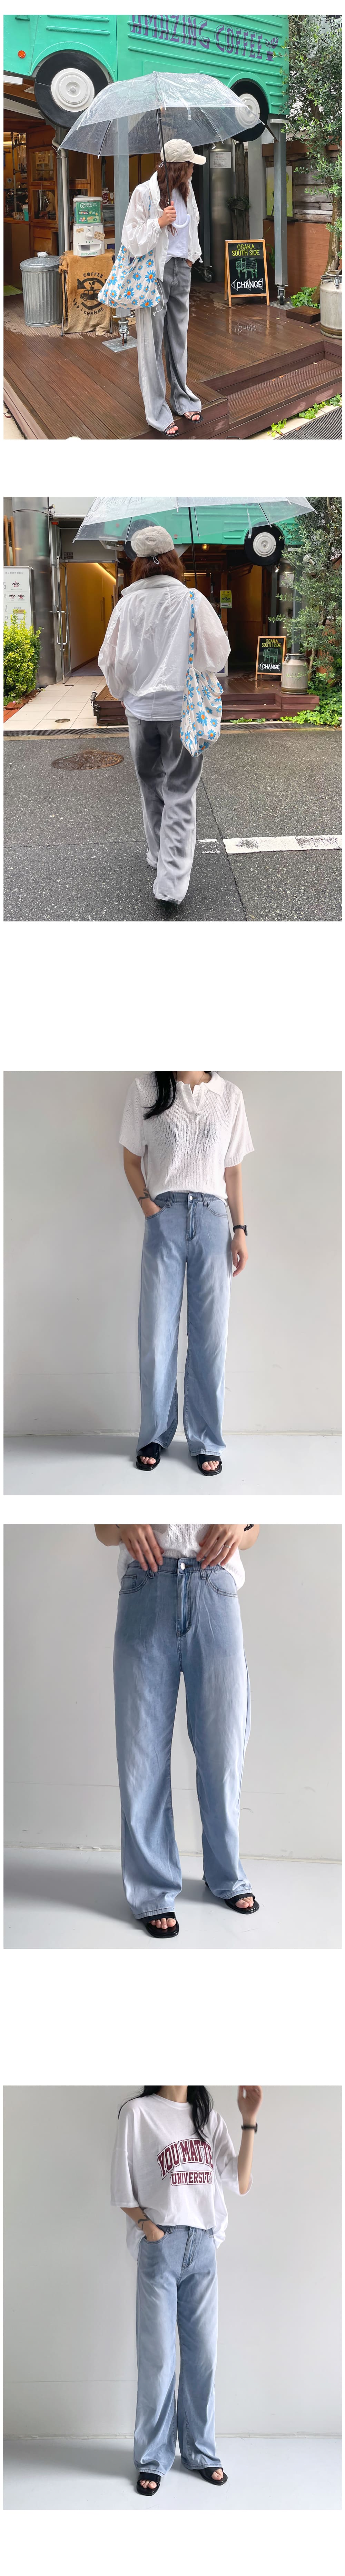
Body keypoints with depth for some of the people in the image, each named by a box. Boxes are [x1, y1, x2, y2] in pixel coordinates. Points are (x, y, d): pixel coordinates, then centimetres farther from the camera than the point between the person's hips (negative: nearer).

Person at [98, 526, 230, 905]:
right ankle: (172, 881, -6)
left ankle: (159, 856, 36)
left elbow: (111, 660, 3)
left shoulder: (127, 604, -6)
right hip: (183, 710, -2)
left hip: (141, 711, 2)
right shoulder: (192, 600, -12)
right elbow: (218, 653, -7)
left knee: (151, 789, 20)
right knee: (180, 794, 3)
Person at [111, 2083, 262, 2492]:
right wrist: (149, 2227, -14)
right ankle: (153, 2459, 11)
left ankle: (200, 2453, 19)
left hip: (203, 2247, 4)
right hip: (160, 2245, -4)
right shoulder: (139, 2113, -2)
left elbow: (240, 2183, 4)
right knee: (158, 2357, -1)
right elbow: (123, 2190, 0)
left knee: (202, 2354, 6)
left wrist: (250, 2121, -2)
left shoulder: (210, 2119, 10)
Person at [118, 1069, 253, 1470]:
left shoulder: (229, 1095, 7)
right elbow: (132, 1159, 8)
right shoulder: (146, 1088, 2)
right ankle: (155, 1436, 15)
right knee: (157, 1334, 2)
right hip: (166, 1218, -1)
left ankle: (206, 1441, 11)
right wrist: (146, 1203, -6)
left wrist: (240, 1231, 7)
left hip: (213, 1219, 1)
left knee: (210, 1335, 2)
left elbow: (233, 1170, 11)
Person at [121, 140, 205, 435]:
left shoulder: (186, 190, 7)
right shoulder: (145, 193, -13)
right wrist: (159, 223, -24)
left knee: (179, 338, 15)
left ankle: (182, 399, 28)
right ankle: (157, 413, 3)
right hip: (155, 272, -7)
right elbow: (131, 238, -13)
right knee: (153, 341, -2)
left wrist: (191, 257, 17)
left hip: (181, 270, 7)